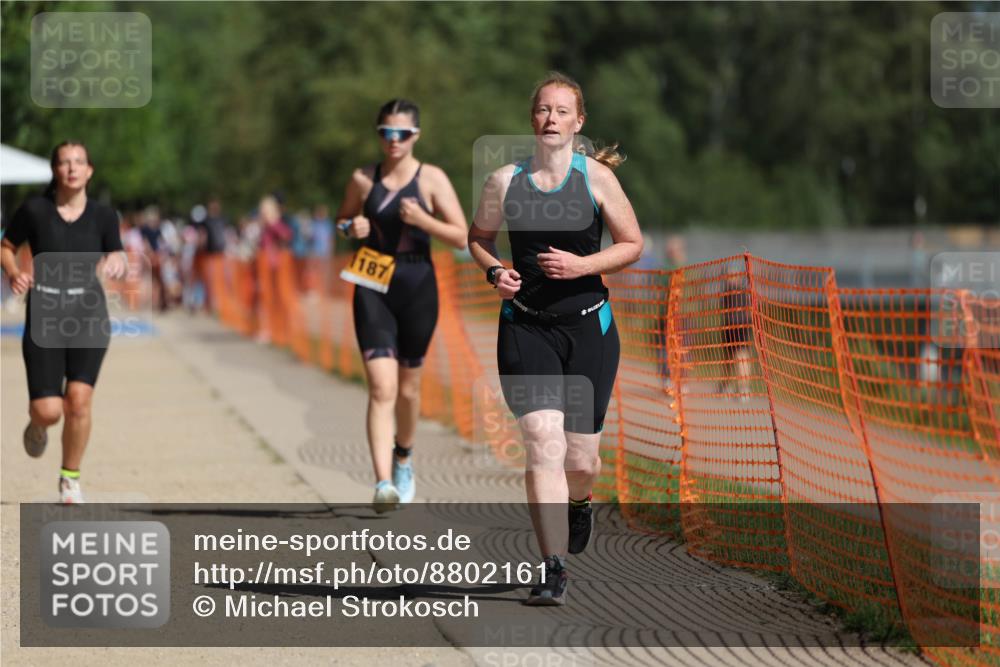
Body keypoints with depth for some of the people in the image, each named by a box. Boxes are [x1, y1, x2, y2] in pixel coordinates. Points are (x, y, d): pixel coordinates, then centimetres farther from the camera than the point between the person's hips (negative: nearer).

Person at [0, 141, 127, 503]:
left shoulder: (103, 216, -1)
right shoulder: (34, 210, -6)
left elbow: (117, 258, 10)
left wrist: (116, 263, -14)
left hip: (88, 315, 1)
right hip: (45, 319, -1)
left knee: (79, 401, -13)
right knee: (48, 412, -9)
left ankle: (71, 477, 9)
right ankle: (36, 424, 32)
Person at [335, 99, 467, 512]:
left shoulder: (432, 179, -1)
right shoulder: (363, 179, 5)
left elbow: (462, 237, -3)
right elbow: (341, 220, 20)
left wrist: (422, 219, -19)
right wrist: (352, 228, -3)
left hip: (418, 289, 0)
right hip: (373, 290, 0)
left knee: (407, 387, 13)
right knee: (381, 388, -14)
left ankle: (403, 457, 42)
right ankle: (384, 483, -23)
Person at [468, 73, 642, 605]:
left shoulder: (596, 176, -3)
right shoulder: (504, 181, 1)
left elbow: (632, 244, 2)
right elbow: (478, 237, 17)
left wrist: (582, 265, -13)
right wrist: (494, 272, -3)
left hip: (588, 326, 0)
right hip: (525, 326, 0)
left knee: (580, 458, 5)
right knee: (543, 444, -16)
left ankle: (579, 501, 44)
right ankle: (553, 573, -15)